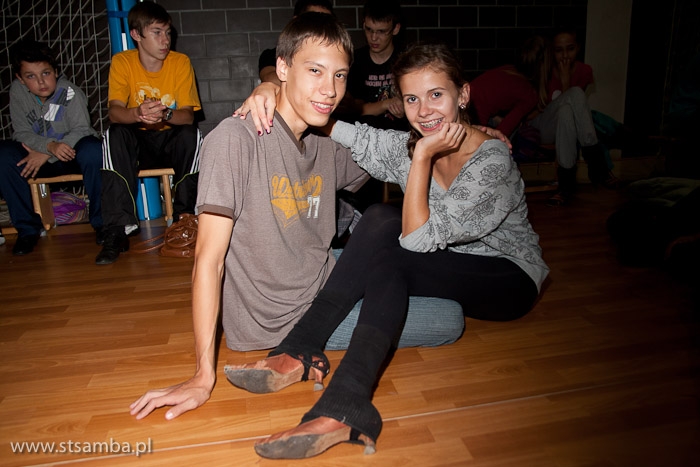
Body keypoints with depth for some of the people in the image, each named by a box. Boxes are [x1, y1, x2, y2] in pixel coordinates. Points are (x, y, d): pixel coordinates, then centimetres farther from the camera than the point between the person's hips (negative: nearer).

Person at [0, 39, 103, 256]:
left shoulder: (70, 92, -14)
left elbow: (81, 130, -19)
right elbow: (22, 133, -9)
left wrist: (45, 155, -26)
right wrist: (50, 146, -31)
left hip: (74, 152, -3)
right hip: (40, 154, 3)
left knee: (93, 150, -37)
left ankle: (101, 222, -20)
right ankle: (28, 228, -12)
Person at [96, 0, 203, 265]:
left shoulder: (180, 62, -8)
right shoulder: (122, 62, -7)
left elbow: (188, 115, -15)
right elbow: (114, 112, -18)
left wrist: (165, 115, -39)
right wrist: (138, 114, -42)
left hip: (172, 140, 0)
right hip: (137, 142, 1)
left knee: (191, 134, -31)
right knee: (115, 134, -29)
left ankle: (183, 218, -16)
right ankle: (118, 230, -30)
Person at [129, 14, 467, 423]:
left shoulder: (327, 147, -1)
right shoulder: (236, 138, -22)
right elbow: (209, 259, -23)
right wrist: (205, 376, -22)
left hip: (321, 288, 7)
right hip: (278, 323, -7)